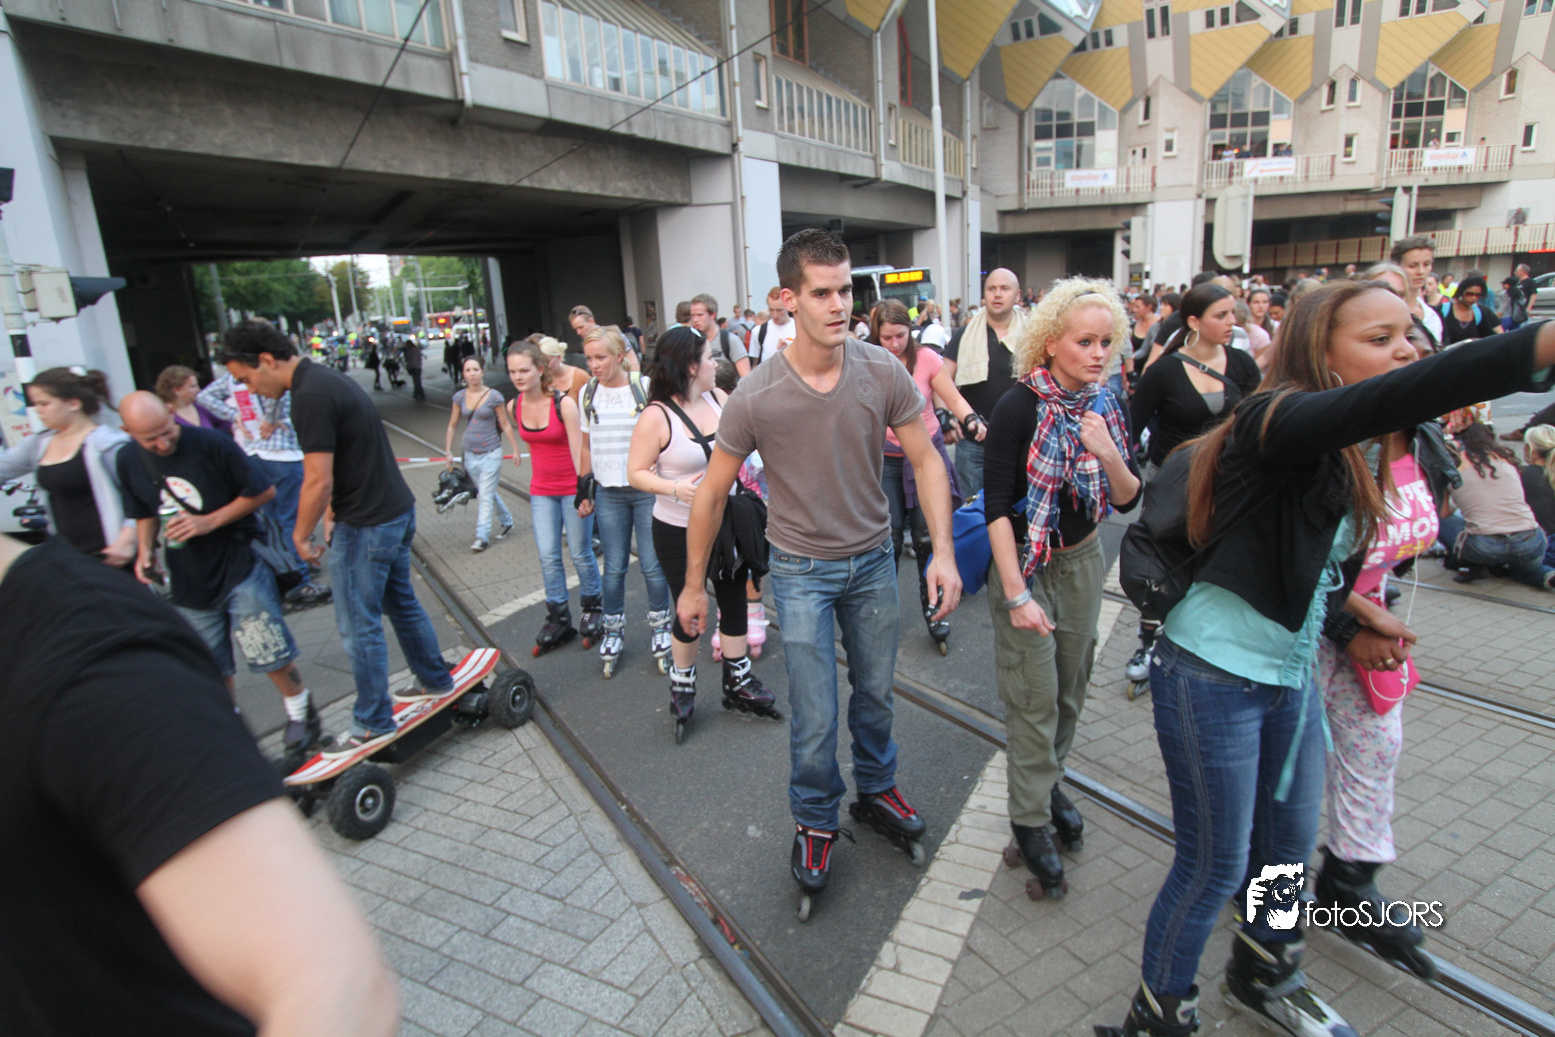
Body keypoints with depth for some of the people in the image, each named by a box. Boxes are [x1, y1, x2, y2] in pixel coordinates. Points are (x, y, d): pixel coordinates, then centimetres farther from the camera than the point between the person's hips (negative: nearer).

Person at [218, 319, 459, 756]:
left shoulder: (311, 397, -20)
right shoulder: (329, 378, 11)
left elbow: (319, 481, -22)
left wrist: (301, 535, -8)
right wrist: (333, 515, 14)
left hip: (366, 527, -10)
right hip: (397, 512, 10)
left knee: (359, 626, 3)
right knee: (402, 604, 22)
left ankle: (373, 723, 16)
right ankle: (435, 680, 36)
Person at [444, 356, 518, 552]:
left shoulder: (494, 396, -8)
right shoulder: (460, 397, 3)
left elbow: (505, 425, -2)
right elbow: (452, 426, 10)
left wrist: (515, 449, -1)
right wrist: (448, 452, 8)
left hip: (491, 453, -5)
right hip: (470, 454, 5)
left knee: (485, 495, -4)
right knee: (486, 492, 16)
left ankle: (482, 536, 3)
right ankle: (506, 521, 36)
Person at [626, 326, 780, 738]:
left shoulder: (718, 398, 0)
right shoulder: (658, 416, -18)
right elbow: (636, 472, -15)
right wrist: (674, 488, -30)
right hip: (680, 532, -6)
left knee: (734, 602, 14)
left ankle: (738, 683, 31)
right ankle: (682, 687, 31)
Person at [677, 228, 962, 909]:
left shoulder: (882, 372, -13)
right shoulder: (755, 397, -19)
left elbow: (924, 458, -4)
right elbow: (712, 492, -8)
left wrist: (943, 551, -14)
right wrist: (694, 585, -1)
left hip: (873, 560, 3)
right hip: (802, 570, -3)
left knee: (875, 692, 19)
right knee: (815, 718, 3)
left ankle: (875, 790, 45)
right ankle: (815, 821, 30)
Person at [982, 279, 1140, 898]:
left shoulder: (1108, 408, 0)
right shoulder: (1020, 407, -18)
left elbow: (1127, 501, 1)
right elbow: (996, 506, -19)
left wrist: (1109, 456, -20)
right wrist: (1017, 594, -22)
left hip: (1082, 561, 6)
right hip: (1024, 564, -6)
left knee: (1070, 686, 16)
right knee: (1035, 697, 0)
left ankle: (1048, 780, 38)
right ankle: (1031, 820, 16)